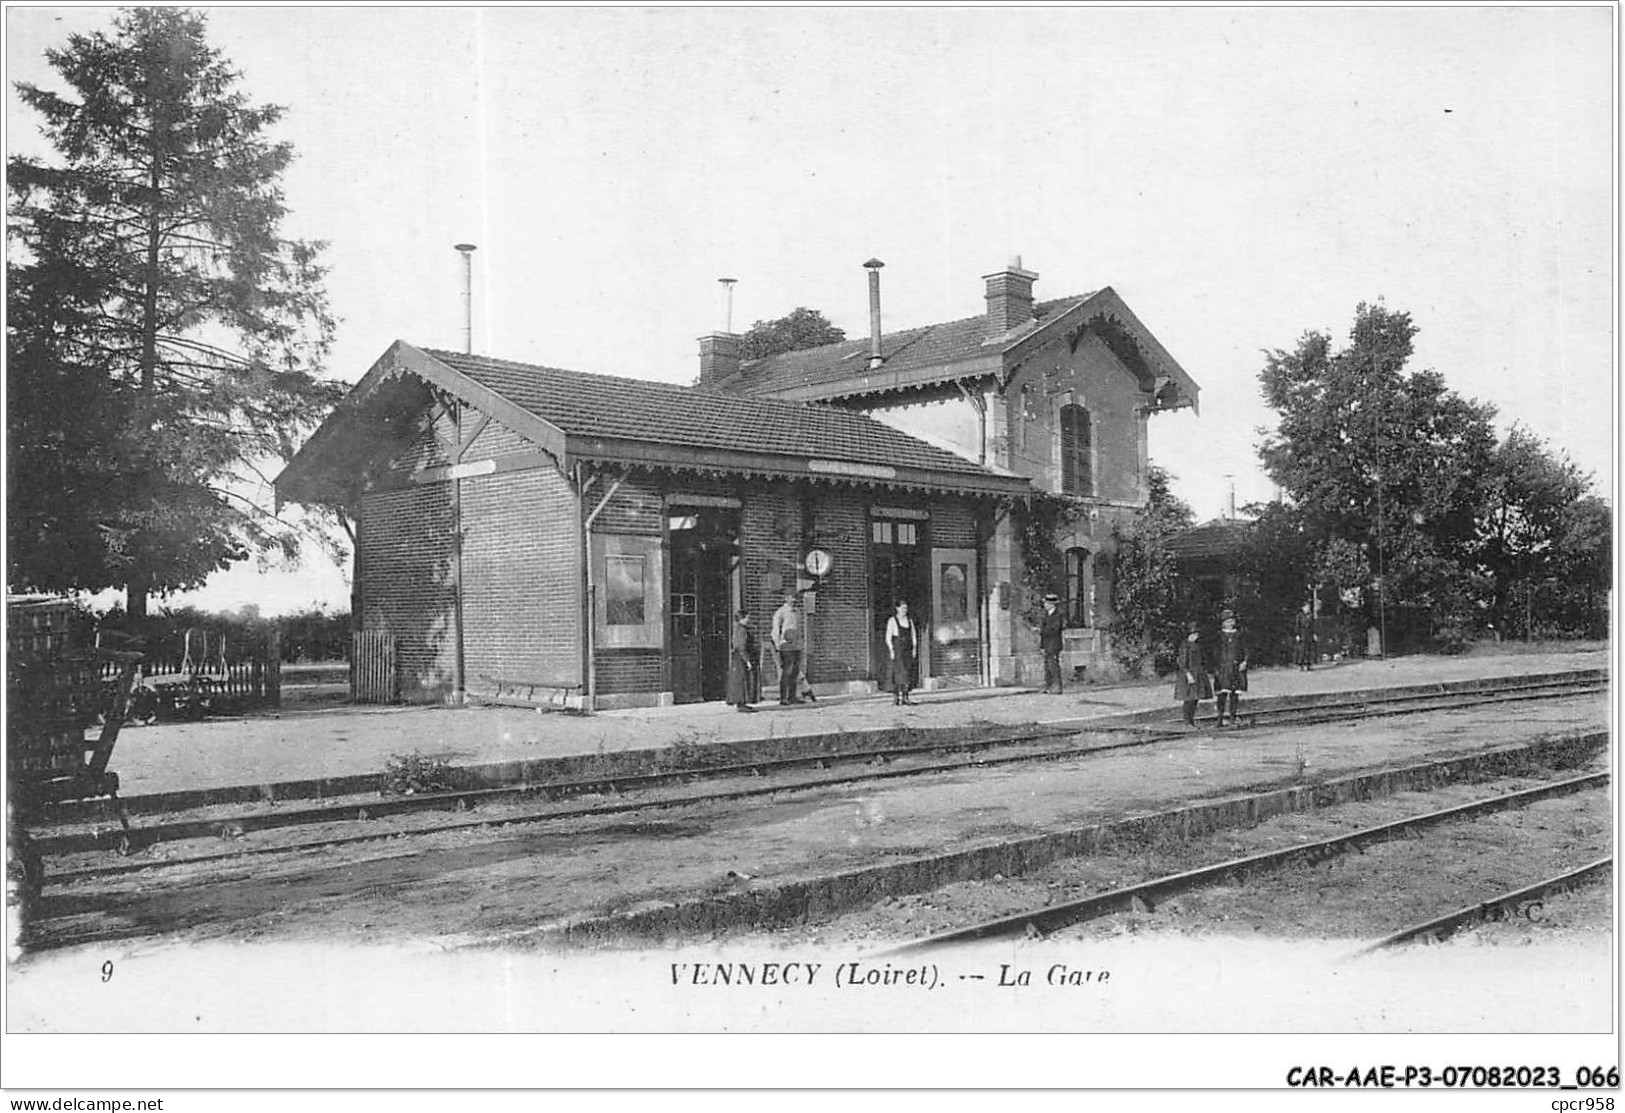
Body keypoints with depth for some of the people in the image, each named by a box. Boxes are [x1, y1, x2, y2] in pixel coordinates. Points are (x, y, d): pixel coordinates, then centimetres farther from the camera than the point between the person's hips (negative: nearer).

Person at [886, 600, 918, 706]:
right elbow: (888, 637, -4)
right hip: (897, 648, -5)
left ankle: (905, 697, 3)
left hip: (908, 649, 5)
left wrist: (914, 648, 3)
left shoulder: (910, 621, 14)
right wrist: (891, 650, -12)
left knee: (909, 672, 0)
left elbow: (913, 636, 15)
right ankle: (895, 696, -13)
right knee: (899, 672, -13)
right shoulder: (892, 620, 0)